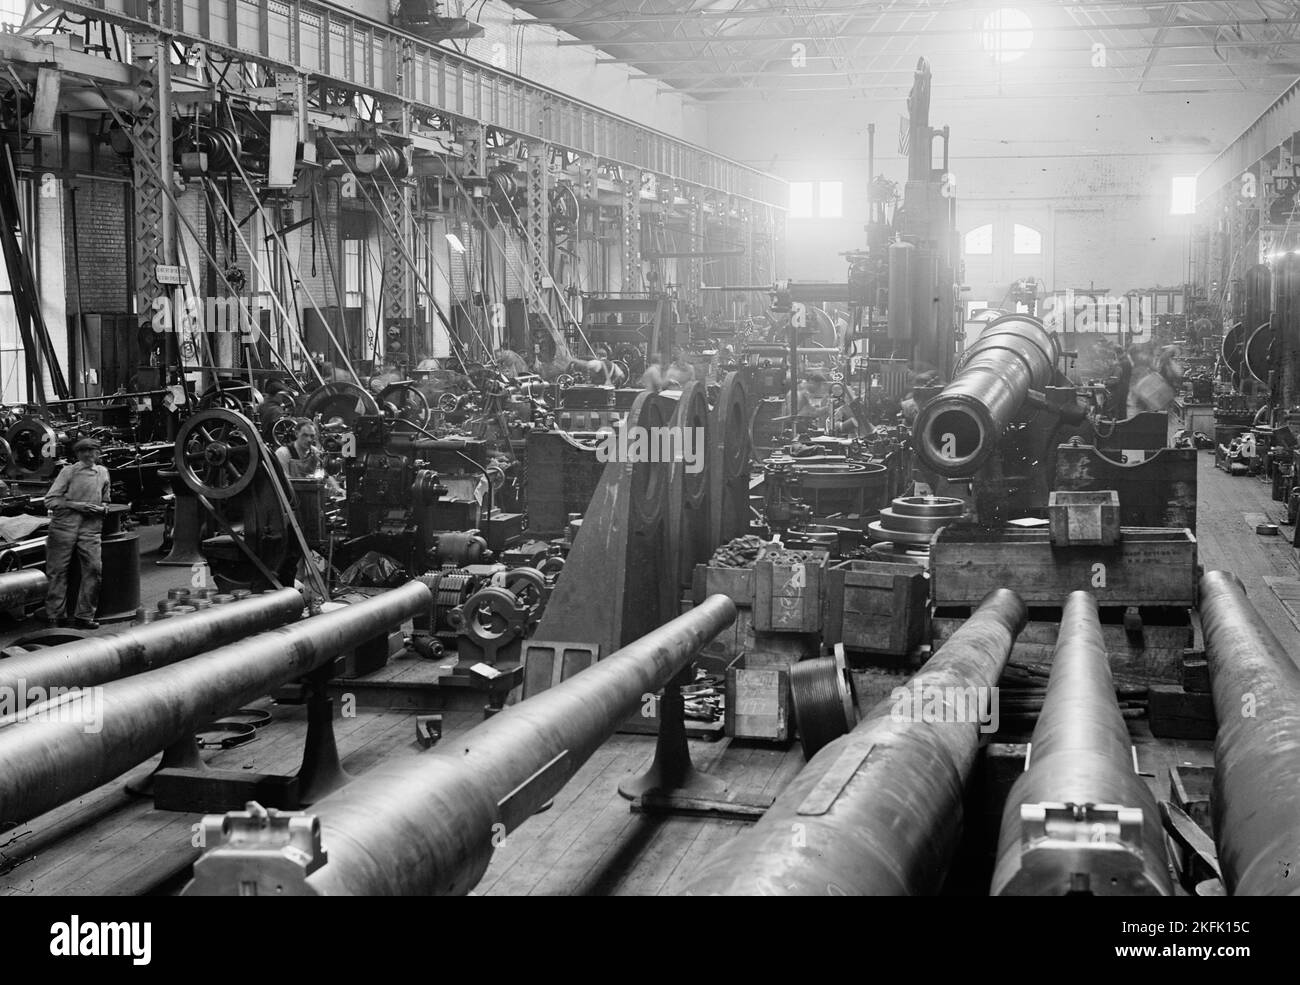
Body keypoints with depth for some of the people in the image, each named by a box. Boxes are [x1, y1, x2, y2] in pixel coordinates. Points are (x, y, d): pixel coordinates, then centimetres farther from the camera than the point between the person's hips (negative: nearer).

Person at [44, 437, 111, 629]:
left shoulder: (103, 473, 15)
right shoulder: (68, 472, 2)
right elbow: (50, 501, -2)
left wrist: (101, 508, 4)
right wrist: (75, 505, -12)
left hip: (90, 526, 3)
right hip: (65, 525, -3)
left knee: (94, 568, -8)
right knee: (58, 570, -1)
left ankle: (84, 615, 1)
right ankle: (54, 615, 8)